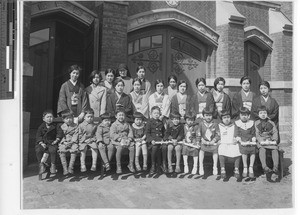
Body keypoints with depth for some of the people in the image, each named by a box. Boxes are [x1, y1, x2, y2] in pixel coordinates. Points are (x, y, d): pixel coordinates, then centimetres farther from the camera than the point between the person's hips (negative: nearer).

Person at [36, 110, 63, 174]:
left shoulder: (56, 126, 5)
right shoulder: (41, 127, 7)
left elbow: (59, 133, 3)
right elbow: (38, 136, 2)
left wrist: (56, 140, -12)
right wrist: (41, 143, -14)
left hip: (52, 143, -1)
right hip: (43, 143, 2)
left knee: (52, 150, -32)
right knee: (38, 150, -27)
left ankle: (53, 165, -13)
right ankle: (41, 165, -9)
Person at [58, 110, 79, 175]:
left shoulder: (75, 126, 4)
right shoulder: (62, 127, 10)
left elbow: (75, 135, -3)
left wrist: (71, 142, -17)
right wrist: (64, 142, -9)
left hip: (73, 142, -2)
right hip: (64, 142, 2)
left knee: (74, 149, -31)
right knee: (61, 151, -26)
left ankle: (71, 167, -25)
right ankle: (65, 168, -22)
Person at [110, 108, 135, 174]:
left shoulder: (127, 124, 17)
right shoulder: (114, 125, 3)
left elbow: (130, 132, 9)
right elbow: (112, 135, -8)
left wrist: (129, 139, -11)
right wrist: (120, 139, -19)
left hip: (126, 140, 4)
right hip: (117, 141, -3)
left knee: (132, 147, -23)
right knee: (119, 148, -34)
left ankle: (131, 164, -7)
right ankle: (118, 166, -20)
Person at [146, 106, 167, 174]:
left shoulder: (161, 123, 18)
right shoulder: (149, 122, 5)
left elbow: (164, 133, 23)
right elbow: (147, 133, 0)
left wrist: (164, 139, 5)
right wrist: (151, 140, -15)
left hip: (160, 139, 4)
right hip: (152, 139, -3)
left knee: (164, 147, -27)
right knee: (155, 147, -33)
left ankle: (164, 164, -10)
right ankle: (153, 165, -16)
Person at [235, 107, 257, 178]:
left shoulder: (251, 123, 15)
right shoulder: (237, 123, 11)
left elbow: (253, 134, 14)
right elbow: (237, 135, 6)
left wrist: (253, 141, -2)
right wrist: (241, 141, -8)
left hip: (250, 141, 2)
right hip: (242, 141, -2)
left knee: (253, 148, -26)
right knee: (243, 149, -30)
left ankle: (251, 168, -9)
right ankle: (245, 168, -13)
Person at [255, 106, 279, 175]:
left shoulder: (271, 123, 12)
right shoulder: (256, 123, 7)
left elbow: (275, 132, 6)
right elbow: (257, 134, 1)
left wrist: (274, 140, -12)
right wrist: (262, 141, -16)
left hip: (270, 140, 2)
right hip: (261, 141, -2)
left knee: (275, 149, -25)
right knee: (262, 149, -31)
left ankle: (275, 167, -28)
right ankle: (264, 167, -37)